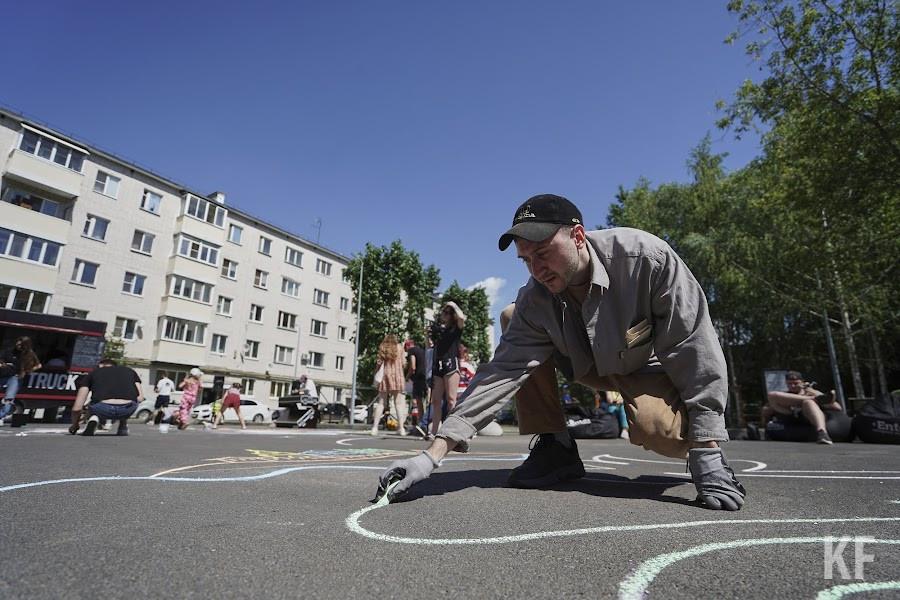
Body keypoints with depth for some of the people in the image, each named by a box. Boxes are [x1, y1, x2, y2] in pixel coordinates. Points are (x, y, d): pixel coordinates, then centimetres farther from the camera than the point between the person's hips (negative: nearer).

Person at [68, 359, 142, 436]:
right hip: (127, 409, 1)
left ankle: (93, 419, 8)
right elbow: (140, 398, 23)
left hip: (103, 410, -1)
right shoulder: (129, 370, 31)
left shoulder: (93, 373, 28)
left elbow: (77, 407, 24)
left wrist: (74, 425, 43)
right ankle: (123, 428, 28)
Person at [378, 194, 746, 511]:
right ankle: (554, 448, -8)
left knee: (656, 429, -37)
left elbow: (693, 347, -28)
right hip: (590, 364, 4)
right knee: (511, 318, -15)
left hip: (650, 368, -3)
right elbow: (501, 372, -28)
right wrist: (434, 454, -36)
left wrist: (707, 454, -30)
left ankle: (704, 450, 4)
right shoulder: (535, 301, -23)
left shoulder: (647, 257, -32)